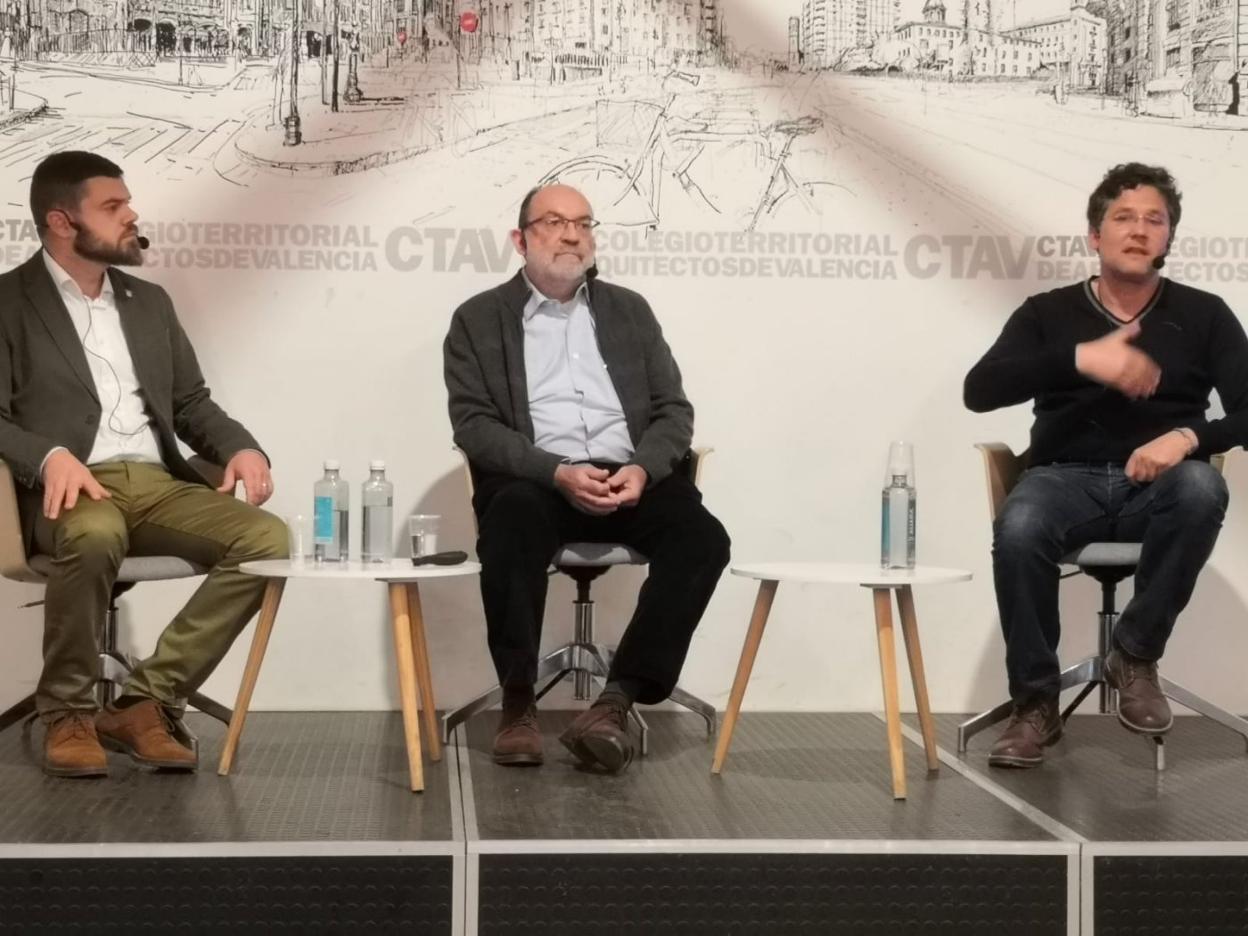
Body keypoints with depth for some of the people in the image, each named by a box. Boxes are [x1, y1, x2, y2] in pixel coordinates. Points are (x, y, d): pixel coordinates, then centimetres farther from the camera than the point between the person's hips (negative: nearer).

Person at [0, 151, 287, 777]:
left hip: (157, 484, 5)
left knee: (267, 539, -21)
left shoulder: (149, 302, 21)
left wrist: (239, 446, 0)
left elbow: (191, 402, 22)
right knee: (97, 533, -41)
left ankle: (145, 701, -16)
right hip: (71, 489, -5)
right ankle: (68, 712, -17)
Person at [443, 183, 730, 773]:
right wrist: (558, 472, -18)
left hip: (630, 476, 3)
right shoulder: (478, 319, 9)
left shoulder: (628, 310, 18)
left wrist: (643, 468, -11)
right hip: (534, 481, -3)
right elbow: (474, 423, -2)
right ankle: (518, 702, -24)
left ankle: (617, 700, -25)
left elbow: (673, 409, 12)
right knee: (513, 520, -37)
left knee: (702, 539, -26)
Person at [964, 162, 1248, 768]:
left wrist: (1189, 436, -22)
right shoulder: (1048, 313, 9)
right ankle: (1035, 702, -15)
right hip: (1068, 478, 0)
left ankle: (1136, 655, -15)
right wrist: (1080, 359, -19)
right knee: (1018, 530, -34)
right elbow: (980, 390, -6)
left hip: (1157, 486, 0)